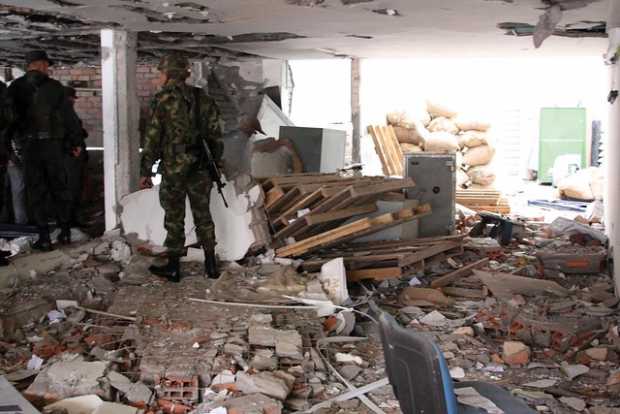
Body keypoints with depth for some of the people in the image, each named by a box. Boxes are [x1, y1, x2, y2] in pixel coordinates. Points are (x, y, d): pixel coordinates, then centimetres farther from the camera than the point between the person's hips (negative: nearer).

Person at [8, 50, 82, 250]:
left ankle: (44, 237, 3)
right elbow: (68, 117, 2)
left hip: (28, 146, 0)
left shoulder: (15, 88, 1)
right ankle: (65, 231, 16)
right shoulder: (55, 87, 0)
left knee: (36, 191, 4)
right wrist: (75, 142, 10)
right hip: (53, 145, 0)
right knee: (59, 188, 12)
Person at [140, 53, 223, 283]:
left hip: (173, 168, -4)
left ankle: (173, 267, 15)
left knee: (174, 217, 6)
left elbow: (152, 137, -9)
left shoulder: (162, 99, -9)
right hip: (200, 167, 4)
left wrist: (146, 171, -3)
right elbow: (215, 134, 8)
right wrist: (215, 162, 17)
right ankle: (211, 264, 19)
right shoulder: (203, 98, 5)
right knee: (202, 214, 14)